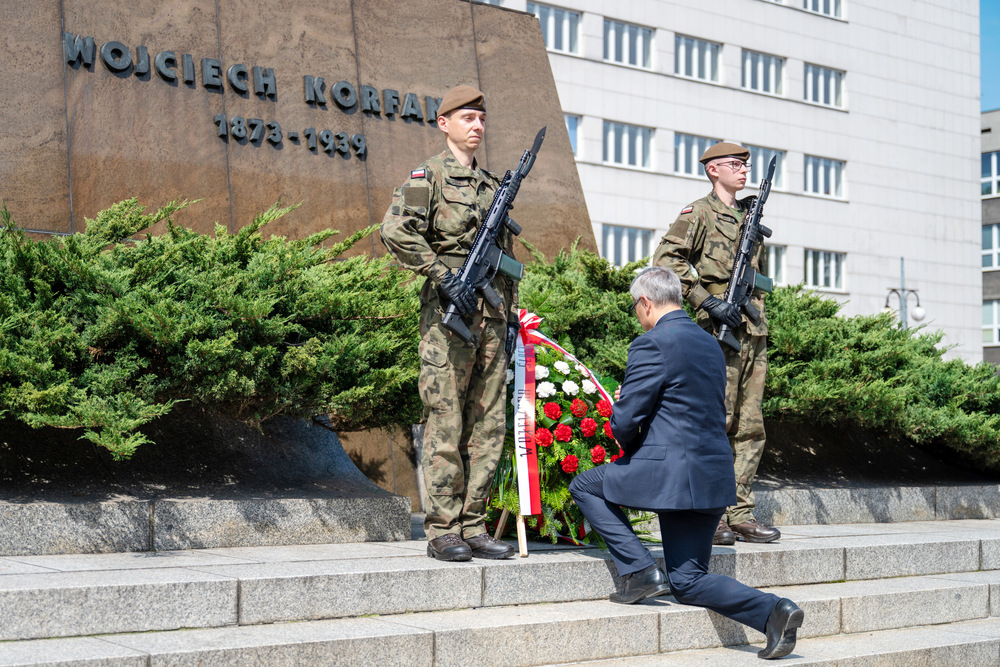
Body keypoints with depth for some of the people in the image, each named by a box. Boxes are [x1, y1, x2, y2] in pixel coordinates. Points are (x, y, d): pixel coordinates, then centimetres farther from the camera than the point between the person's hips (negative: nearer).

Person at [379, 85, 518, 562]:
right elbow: (395, 230, -15)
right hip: (448, 313, -6)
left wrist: (511, 316, 17)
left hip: (492, 315, 7)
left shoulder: (493, 185, 21)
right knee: (445, 425, -6)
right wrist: (443, 276, -17)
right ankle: (442, 531, -1)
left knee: (487, 425, 5)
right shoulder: (428, 175, 1)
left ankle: (473, 527, 11)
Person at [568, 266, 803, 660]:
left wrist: (628, 446, 11)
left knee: (584, 487, 15)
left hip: (669, 472, -8)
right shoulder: (710, 344, 16)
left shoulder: (652, 345, -11)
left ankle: (639, 570, 5)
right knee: (688, 582, 14)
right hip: (713, 475, 8)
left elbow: (624, 422, -13)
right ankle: (773, 611, -6)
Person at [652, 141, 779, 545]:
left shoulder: (749, 215, 20)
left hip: (754, 333, 7)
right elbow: (665, 259, -14)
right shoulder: (699, 214, -2)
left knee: (750, 428, 7)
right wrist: (707, 301, -18)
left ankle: (741, 514, 11)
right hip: (720, 331, -7)